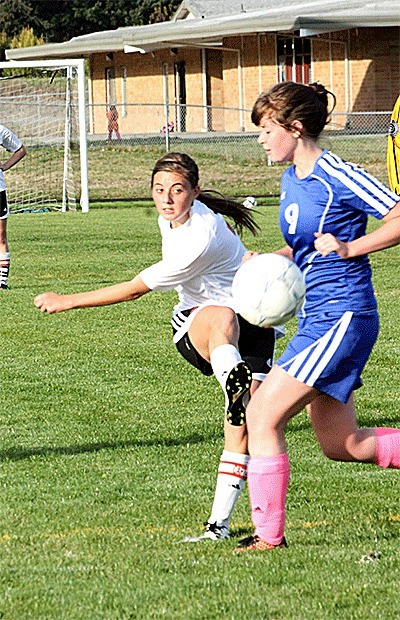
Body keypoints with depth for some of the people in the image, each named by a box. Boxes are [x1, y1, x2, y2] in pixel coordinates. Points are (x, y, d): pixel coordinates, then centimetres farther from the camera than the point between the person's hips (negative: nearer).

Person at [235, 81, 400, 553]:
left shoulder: (337, 177, -14)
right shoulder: (292, 179, 12)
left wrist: (349, 248, -22)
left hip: (342, 318, -10)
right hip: (316, 319, 10)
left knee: (262, 415, -11)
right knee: (340, 445, 13)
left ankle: (269, 534, -2)